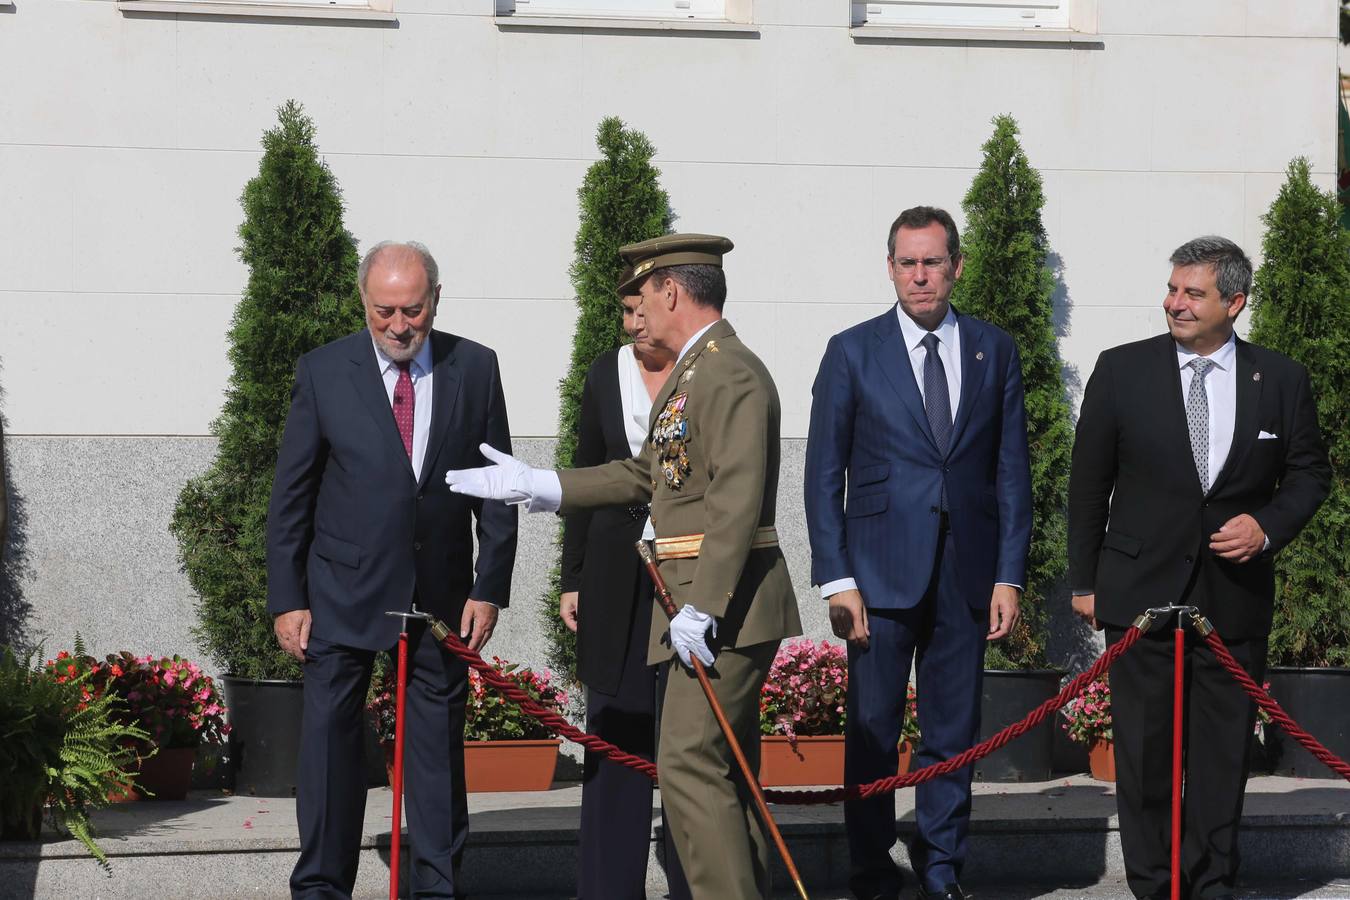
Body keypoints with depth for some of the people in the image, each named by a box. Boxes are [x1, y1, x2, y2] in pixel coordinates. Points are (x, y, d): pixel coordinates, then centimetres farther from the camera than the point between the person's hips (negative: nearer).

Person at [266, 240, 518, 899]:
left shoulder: (474, 368, 1)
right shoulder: (323, 373, -4)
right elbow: (290, 495, -1)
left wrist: (489, 588, -1)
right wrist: (288, 599, -4)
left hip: (442, 594, 2)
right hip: (344, 591, -1)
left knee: (439, 742, 8)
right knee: (328, 738, 2)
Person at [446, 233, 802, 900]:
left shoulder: (729, 373, -15)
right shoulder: (691, 372, 19)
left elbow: (737, 499, -23)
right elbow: (646, 474, 22)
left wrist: (701, 607, -26)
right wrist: (532, 486, 20)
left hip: (723, 601, -11)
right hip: (719, 602, 11)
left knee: (690, 764, -12)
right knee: (724, 770, 13)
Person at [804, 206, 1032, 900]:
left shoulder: (994, 351, 8)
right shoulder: (852, 352, 2)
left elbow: (1012, 470, 9)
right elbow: (824, 475, 1)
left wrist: (1009, 575, 1)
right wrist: (837, 580, -6)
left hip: (967, 575, 2)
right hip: (881, 574, -2)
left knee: (954, 733, 7)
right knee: (872, 733, 1)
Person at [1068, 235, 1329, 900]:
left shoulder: (1281, 380, 2)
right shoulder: (1121, 371, 0)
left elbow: (1309, 472, 12)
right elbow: (1088, 484, 6)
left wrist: (1268, 525, -7)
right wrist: (1083, 581, 6)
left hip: (1236, 594, 1)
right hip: (1142, 590, -1)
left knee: (1223, 749, 7)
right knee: (1143, 749, 2)